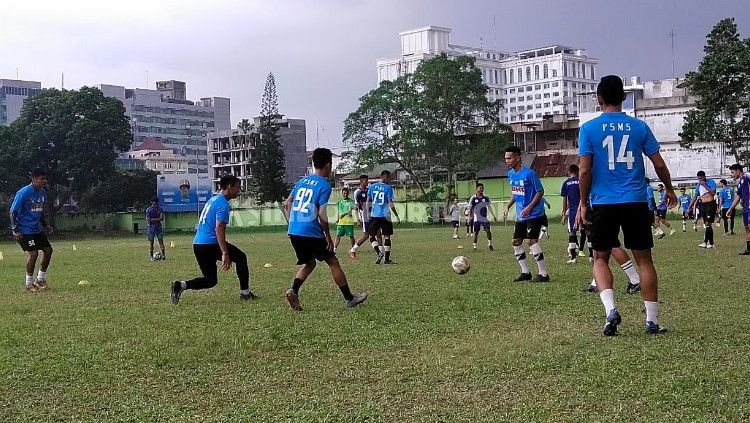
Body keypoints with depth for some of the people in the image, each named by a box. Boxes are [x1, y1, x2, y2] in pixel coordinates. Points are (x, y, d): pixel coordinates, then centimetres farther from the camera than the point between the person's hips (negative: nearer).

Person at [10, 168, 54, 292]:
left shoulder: (42, 192, 6)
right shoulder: (24, 193, -18)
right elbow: (13, 211, -15)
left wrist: (46, 225, 13)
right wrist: (15, 230, -19)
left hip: (37, 229, 8)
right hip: (24, 230, -8)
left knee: (48, 249, 5)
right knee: (33, 253, -15)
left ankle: (40, 279, 19)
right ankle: (29, 284, -1)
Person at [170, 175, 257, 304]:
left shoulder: (213, 199, 19)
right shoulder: (223, 205, -10)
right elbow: (219, 228, -21)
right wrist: (225, 254, -26)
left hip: (197, 244, 9)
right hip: (211, 244, -9)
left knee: (210, 280, 14)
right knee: (241, 258, 10)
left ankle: (181, 285, -5)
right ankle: (245, 292, 12)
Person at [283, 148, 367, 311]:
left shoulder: (301, 181, 13)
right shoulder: (324, 185, -8)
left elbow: (287, 204, 14)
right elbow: (322, 214, -14)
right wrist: (328, 236, -5)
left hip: (294, 232, 6)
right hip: (312, 233, -6)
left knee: (309, 263, 21)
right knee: (333, 262, 8)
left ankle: (293, 291, -1)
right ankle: (349, 298, 16)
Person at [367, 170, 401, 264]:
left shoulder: (372, 187, 7)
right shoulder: (388, 188, -4)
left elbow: (368, 202, 10)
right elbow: (390, 204, -8)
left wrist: (369, 213, 22)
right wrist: (396, 216, -2)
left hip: (374, 216, 2)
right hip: (385, 216, -2)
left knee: (372, 236, 10)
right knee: (387, 237, 6)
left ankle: (379, 252, -13)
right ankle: (387, 259, 7)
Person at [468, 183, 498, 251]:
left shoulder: (486, 198, 2)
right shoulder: (473, 198, -4)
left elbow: (489, 207, 7)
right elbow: (470, 209, 2)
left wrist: (493, 215, 2)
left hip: (484, 218, 1)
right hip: (476, 219, -1)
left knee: (488, 231, -9)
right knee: (476, 232, 3)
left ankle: (489, 244, 4)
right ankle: (474, 246, 13)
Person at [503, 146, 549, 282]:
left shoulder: (529, 173, -17)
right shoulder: (510, 174, 7)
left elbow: (540, 191, -13)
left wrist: (529, 207, -20)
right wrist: (508, 206, 10)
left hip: (534, 214, -9)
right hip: (520, 215, 9)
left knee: (532, 241, -16)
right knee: (516, 242, 8)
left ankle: (544, 274, -8)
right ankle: (525, 272, 20)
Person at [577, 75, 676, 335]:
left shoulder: (589, 129, -1)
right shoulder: (639, 127, 4)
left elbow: (584, 170, -6)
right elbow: (659, 164, 6)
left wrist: (583, 202, 5)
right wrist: (669, 190, 23)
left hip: (603, 204, -1)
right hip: (636, 203, 1)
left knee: (600, 258, 12)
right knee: (644, 259, 9)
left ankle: (610, 309, -9)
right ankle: (652, 320, 9)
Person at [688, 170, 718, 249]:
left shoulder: (711, 182, -6)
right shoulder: (699, 185, 13)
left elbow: (713, 193, -18)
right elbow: (695, 197, 19)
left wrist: (705, 185, -17)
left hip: (710, 204, -7)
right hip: (702, 205, 7)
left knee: (708, 224, -13)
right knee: (706, 224, 6)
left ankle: (705, 242, -16)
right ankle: (711, 243, 9)